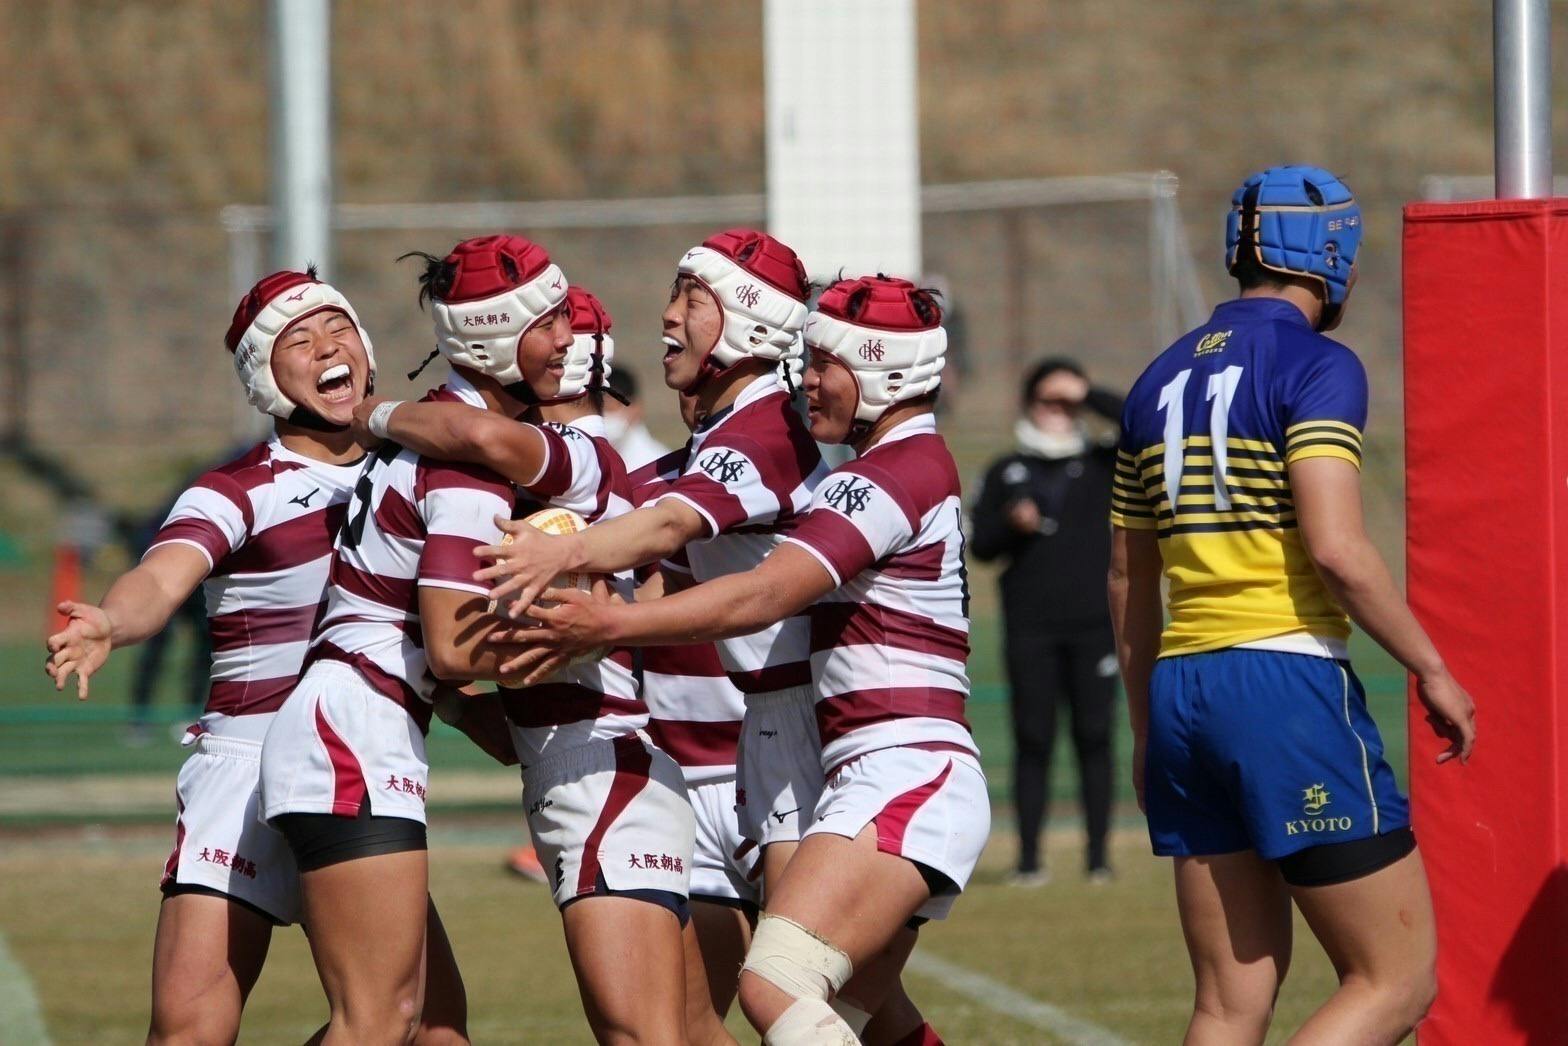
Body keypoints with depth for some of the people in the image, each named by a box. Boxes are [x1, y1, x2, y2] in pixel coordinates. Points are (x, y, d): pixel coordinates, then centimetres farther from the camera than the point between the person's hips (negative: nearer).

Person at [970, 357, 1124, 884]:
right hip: (1029, 628, 0)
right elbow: (980, 544, 9)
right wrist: (1010, 524, -11)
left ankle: (1098, 856, 2)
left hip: (1094, 623, 0)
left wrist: (1088, 396, -6)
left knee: (1094, 737, -1)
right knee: (1033, 740, -2)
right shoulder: (1006, 472, 12)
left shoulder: (1103, 464, 10)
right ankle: (1029, 858, -1)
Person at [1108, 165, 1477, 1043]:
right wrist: (1433, 671, -7)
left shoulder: (1164, 380, 16)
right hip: (1287, 682, -8)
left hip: (1182, 684, 8)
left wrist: (1146, 730, 27)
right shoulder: (1316, 365, -6)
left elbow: (1129, 583, 19)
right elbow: (1337, 550, -17)